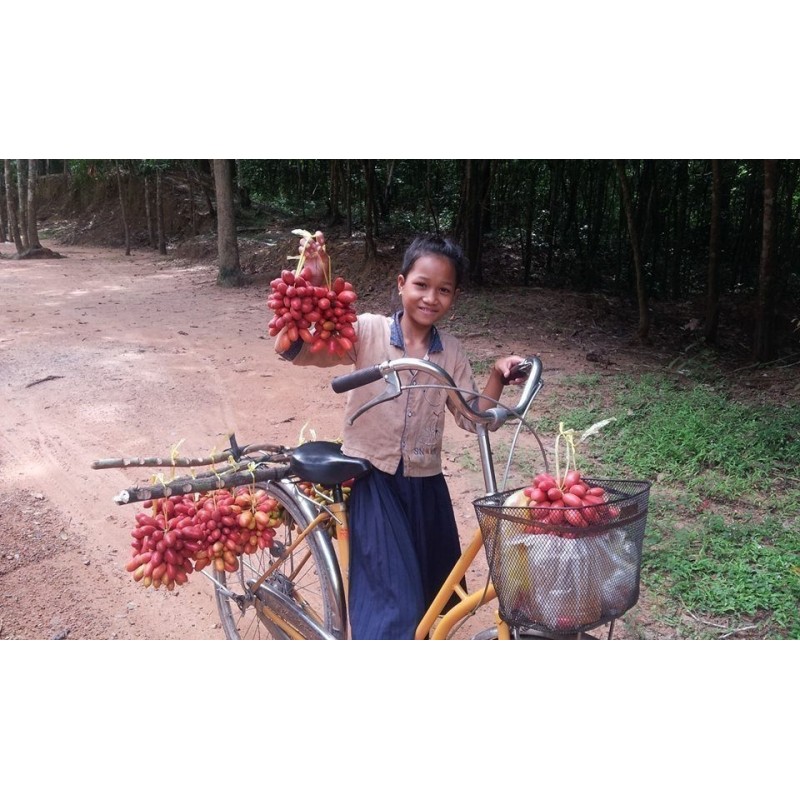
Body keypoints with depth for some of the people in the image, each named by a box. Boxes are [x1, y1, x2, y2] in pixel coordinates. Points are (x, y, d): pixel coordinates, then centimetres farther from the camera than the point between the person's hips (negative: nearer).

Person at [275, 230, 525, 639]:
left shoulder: (451, 352, 1)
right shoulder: (368, 331, -11)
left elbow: (472, 418, 3)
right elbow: (296, 348, -22)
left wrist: (497, 377, -14)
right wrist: (310, 283, -36)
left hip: (426, 486, 5)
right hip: (373, 482, -4)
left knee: (436, 596, 18)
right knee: (393, 600, -10)